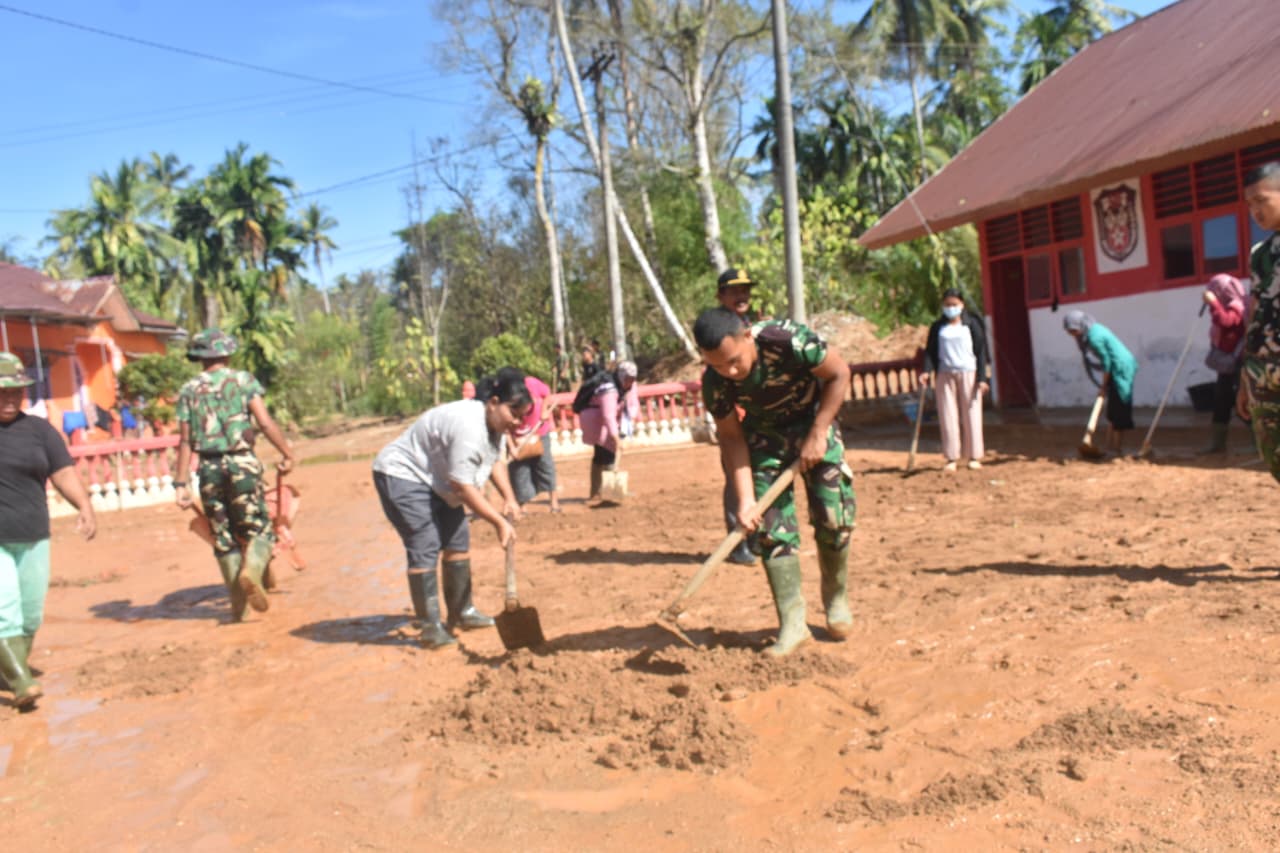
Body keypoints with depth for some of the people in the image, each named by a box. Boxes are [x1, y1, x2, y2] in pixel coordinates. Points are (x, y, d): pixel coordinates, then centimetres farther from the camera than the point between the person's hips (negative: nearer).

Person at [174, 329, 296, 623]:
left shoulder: (188, 390, 8)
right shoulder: (242, 380, 1)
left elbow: (185, 440, 4)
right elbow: (265, 422, -8)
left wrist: (181, 483, 6)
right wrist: (287, 453, 0)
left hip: (209, 468, 3)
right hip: (242, 463, -2)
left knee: (224, 537, 10)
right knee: (258, 528, 6)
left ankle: (237, 606, 13)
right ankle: (252, 569, -24)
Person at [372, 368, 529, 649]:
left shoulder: (494, 422, -2)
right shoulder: (469, 427, -33)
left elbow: (495, 460, 15)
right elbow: (463, 487, -31)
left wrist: (509, 499, 1)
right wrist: (499, 522, -26)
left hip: (436, 478, 10)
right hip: (402, 475, -10)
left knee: (458, 541, 10)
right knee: (425, 547, -14)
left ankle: (462, 613, 22)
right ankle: (430, 628, -7)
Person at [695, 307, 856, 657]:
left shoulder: (788, 340, -34)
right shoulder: (715, 382, -25)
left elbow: (839, 373, -19)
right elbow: (732, 436, -12)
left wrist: (817, 435, -22)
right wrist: (746, 499, -19)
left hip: (813, 421, -1)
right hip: (765, 434, 2)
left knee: (834, 515, -7)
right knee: (772, 524, -7)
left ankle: (837, 598, 18)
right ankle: (792, 623, 0)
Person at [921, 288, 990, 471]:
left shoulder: (972, 323, 3)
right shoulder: (937, 327, 9)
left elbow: (981, 351, 2)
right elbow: (931, 351, 7)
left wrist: (982, 378, -5)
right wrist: (927, 370, -11)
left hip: (968, 373, -2)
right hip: (946, 375, 2)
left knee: (971, 415, 1)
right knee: (948, 416, -1)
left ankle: (974, 456, 9)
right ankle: (951, 458, 4)